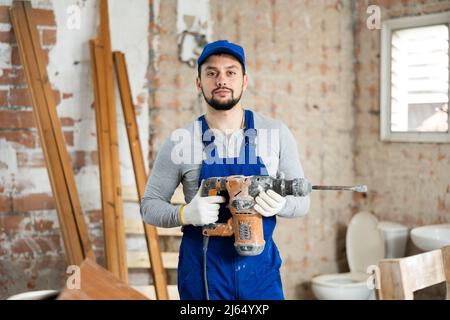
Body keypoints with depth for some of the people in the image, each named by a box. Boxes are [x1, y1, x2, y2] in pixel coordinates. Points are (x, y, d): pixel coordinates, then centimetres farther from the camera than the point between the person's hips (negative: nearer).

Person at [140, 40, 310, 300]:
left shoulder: (275, 133, -1)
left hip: (260, 269, 1)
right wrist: (186, 214, -18)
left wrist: (280, 204, -19)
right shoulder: (181, 141, -5)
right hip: (203, 274, -1)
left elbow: (302, 201, 4)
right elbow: (149, 205, 2)